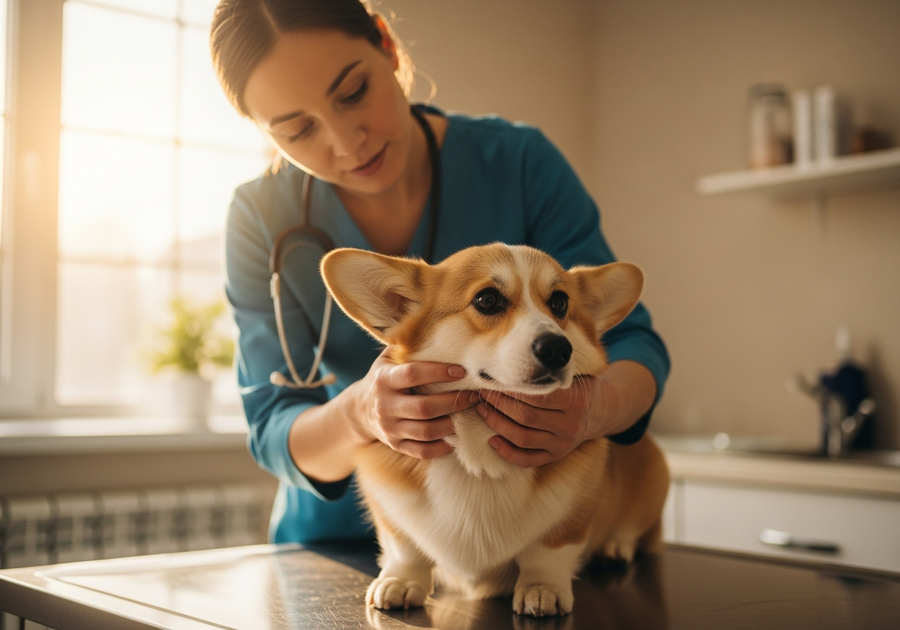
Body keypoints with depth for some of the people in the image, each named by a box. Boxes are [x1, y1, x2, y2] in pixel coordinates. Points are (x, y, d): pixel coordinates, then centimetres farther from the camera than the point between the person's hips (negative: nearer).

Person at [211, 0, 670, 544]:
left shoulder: (519, 160, -13)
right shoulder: (261, 219, -11)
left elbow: (632, 341, -11)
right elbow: (273, 430, -15)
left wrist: (596, 409, -36)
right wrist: (358, 416, -39)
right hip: (335, 537, 2)